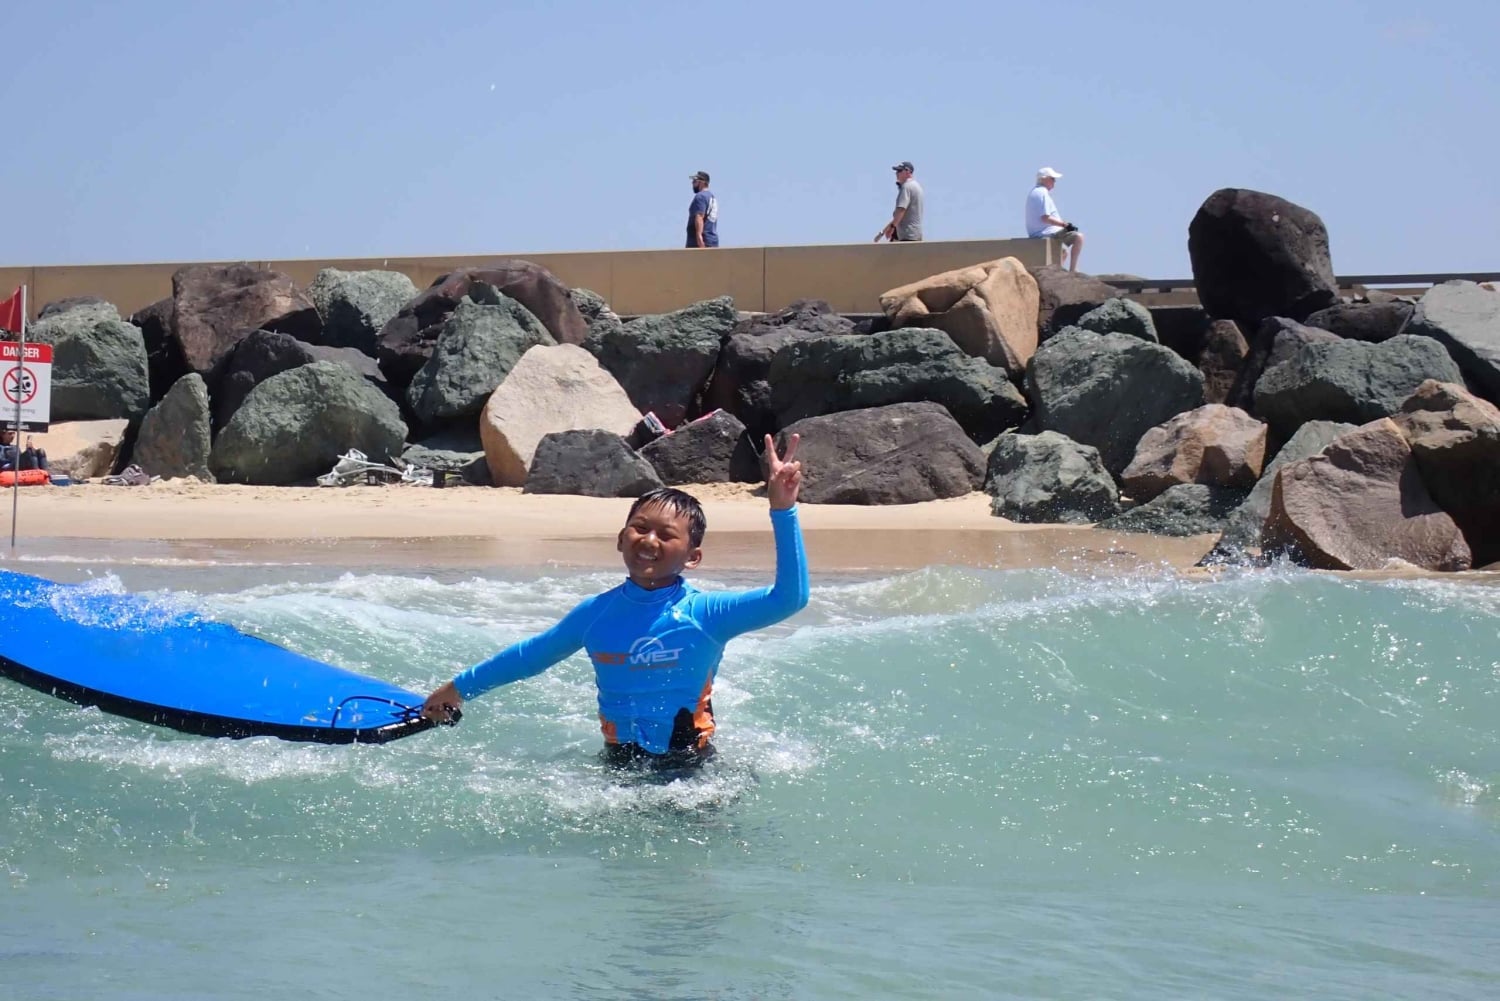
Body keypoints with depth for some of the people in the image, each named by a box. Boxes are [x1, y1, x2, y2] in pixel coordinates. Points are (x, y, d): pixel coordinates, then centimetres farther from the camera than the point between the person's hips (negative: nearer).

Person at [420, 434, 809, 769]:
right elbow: (533, 654, 18)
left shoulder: (705, 613, -10)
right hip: (618, 767, 4)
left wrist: (782, 511, -31)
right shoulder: (595, 613, 1)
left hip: (694, 772, -4)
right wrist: (462, 687, 27)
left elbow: (789, 598, -23)